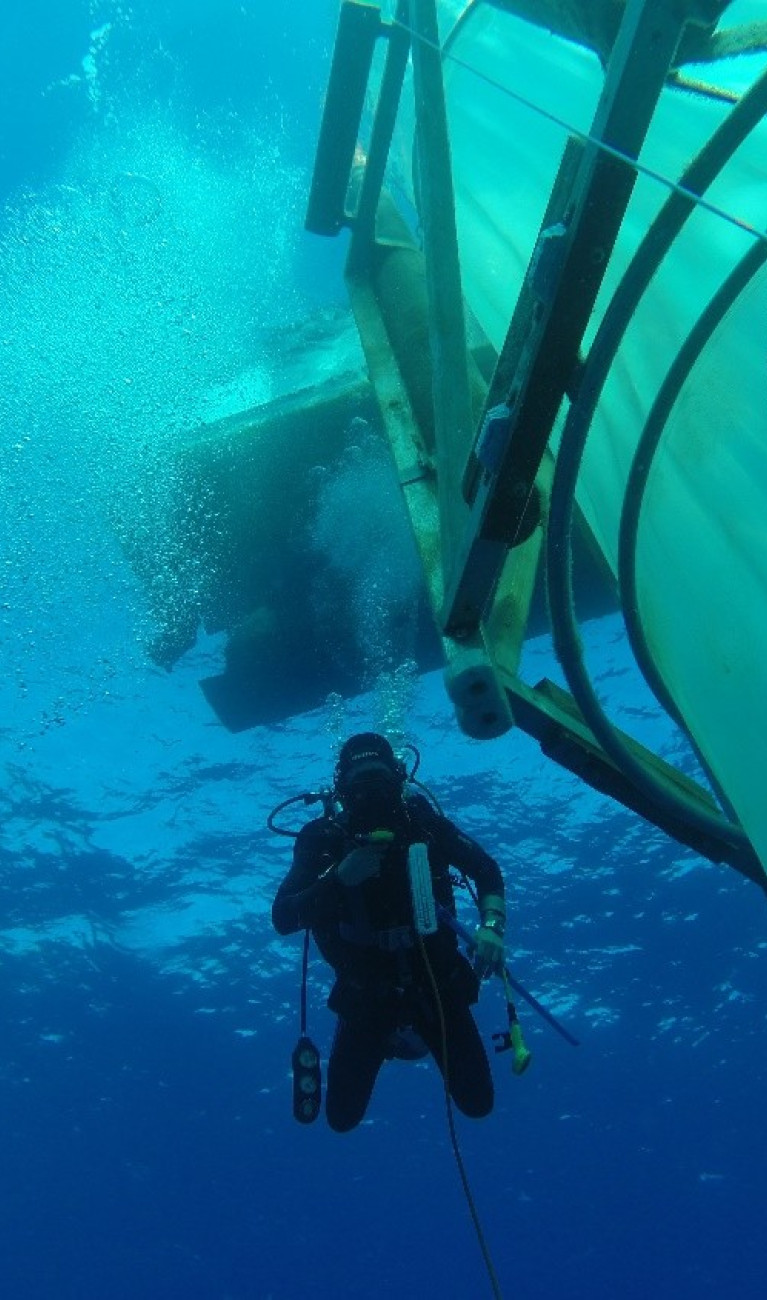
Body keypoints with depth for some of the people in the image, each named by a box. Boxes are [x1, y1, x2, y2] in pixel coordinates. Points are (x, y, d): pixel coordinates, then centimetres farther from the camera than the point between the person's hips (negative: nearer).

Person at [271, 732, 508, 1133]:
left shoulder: (421, 821, -12)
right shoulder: (322, 838, -14)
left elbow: (486, 869, -4)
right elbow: (282, 918, -18)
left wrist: (491, 927, -22)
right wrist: (340, 878, -32)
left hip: (435, 979, 1)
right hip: (367, 992, 0)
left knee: (477, 1102, 9)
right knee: (342, 1117, 8)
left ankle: (413, 1032, 35)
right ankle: (389, 1038, 35)